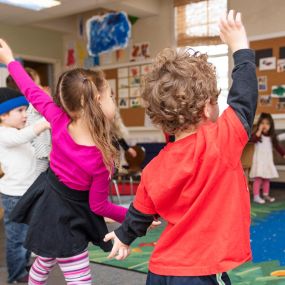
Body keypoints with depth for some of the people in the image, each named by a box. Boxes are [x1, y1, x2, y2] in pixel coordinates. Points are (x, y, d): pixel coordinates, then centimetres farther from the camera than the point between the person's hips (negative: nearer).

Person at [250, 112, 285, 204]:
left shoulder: (272, 136, 7)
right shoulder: (257, 134, -8)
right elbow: (253, 139, -29)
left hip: (268, 161, 5)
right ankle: (256, 196, -7)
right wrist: (259, 130, -29)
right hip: (259, 160, -5)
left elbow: (277, 146, 14)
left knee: (267, 178, 11)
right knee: (258, 178, -9)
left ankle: (266, 195, 23)